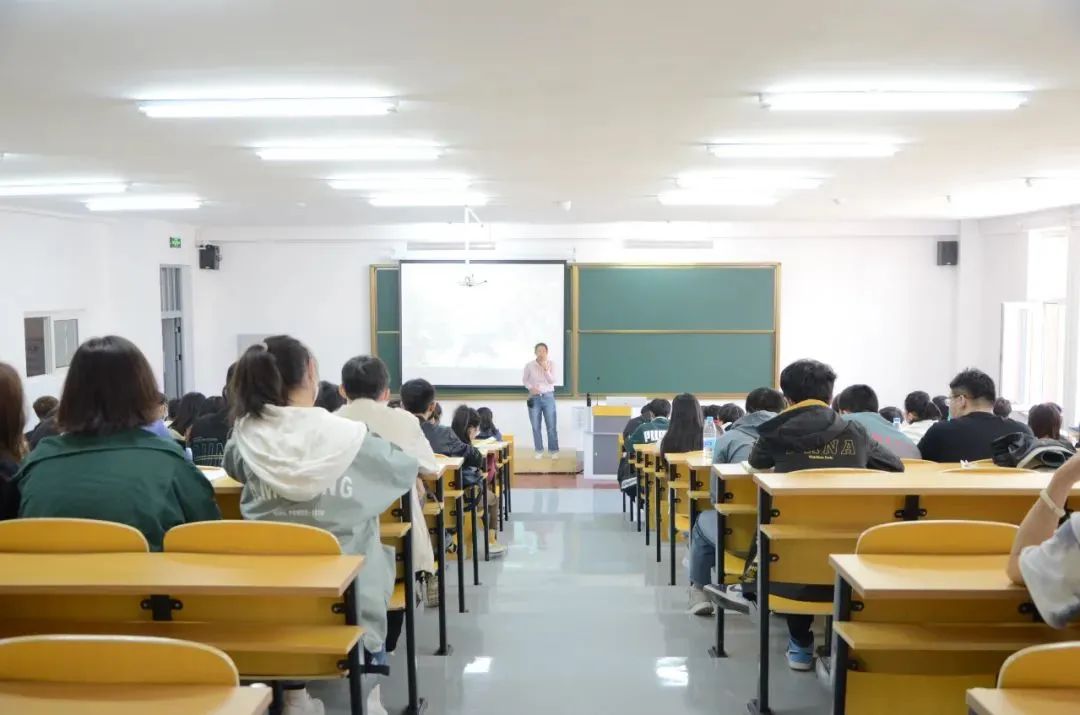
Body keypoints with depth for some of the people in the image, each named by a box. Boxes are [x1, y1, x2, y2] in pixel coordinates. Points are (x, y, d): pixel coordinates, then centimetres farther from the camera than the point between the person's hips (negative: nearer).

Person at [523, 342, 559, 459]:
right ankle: (539, 450, 15)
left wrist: (546, 369, -22)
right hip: (534, 398, 0)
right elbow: (524, 380, 7)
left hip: (548, 397, 0)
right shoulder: (529, 365, -3)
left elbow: (552, 381, -9)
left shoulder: (551, 364, -2)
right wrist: (531, 388, -10)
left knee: (551, 426, 1)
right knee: (536, 426, 4)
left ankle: (554, 450, 9)